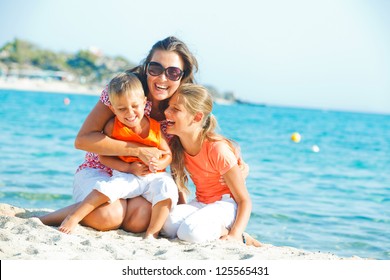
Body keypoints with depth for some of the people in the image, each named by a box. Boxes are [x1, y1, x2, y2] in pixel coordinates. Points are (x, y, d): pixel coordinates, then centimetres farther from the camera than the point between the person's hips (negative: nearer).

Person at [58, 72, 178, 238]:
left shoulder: (155, 127, -4)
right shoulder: (113, 127, -7)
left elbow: (168, 155, 3)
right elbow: (104, 157, -5)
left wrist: (159, 164, -22)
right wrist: (129, 167, -17)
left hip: (155, 176, 1)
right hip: (127, 175, -1)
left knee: (167, 188, -28)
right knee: (107, 188, -28)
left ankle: (152, 233, -24)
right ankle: (72, 218, -21)